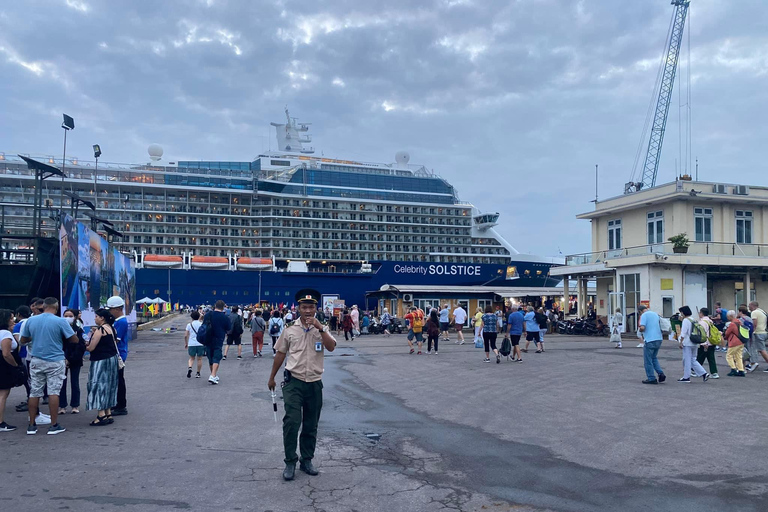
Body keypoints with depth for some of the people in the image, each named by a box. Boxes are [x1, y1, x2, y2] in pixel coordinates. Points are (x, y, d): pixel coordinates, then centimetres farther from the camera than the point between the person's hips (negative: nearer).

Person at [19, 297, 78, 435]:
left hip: (37, 361, 4)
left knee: (34, 392, 10)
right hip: (55, 361, -3)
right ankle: (54, 426, 3)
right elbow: (74, 340, -6)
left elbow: (23, 341, 12)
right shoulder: (60, 321, -10)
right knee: (54, 392, 0)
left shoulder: (30, 320, 2)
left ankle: (31, 425, 16)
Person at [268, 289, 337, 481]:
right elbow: (280, 355, 10)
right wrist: (272, 378, 16)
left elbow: (331, 347, -16)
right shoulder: (290, 330, 2)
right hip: (293, 382, -2)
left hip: (314, 384, 2)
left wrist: (319, 327, -22)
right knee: (292, 421, -12)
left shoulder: (322, 329, 3)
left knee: (311, 426, 11)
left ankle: (307, 460, 26)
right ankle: (290, 462, 2)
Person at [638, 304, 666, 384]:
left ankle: (651, 379, 6)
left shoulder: (644, 315, -10)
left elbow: (642, 328, -21)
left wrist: (639, 330, 2)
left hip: (649, 340, -8)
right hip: (658, 339, 8)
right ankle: (661, 374, 9)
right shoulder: (655, 314, 14)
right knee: (654, 358, 22)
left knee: (648, 361, 3)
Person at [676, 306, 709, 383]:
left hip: (687, 343, -8)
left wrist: (680, 342, -13)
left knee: (687, 360, -2)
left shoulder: (685, 320, -12)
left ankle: (686, 377, 3)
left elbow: (684, 333, -17)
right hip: (694, 343, 8)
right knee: (693, 360, 14)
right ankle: (704, 373, 4)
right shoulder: (694, 320, 14)